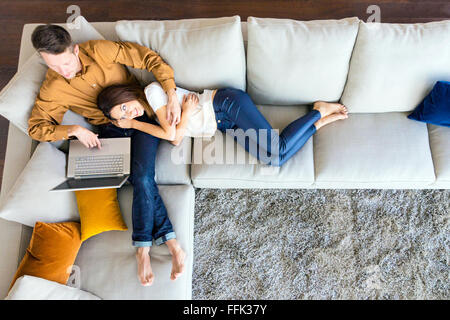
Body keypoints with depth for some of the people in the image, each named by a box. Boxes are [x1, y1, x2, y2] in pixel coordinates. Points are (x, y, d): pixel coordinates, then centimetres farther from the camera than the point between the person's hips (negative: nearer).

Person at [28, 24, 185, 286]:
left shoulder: (101, 50, -13)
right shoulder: (53, 89, -7)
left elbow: (150, 58, -10)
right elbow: (36, 126, -1)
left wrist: (172, 95, -21)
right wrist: (74, 130, -18)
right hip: (110, 130, 1)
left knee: (142, 176, -23)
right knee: (142, 179, -23)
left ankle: (143, 249, -11)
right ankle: (172, 243, -14)